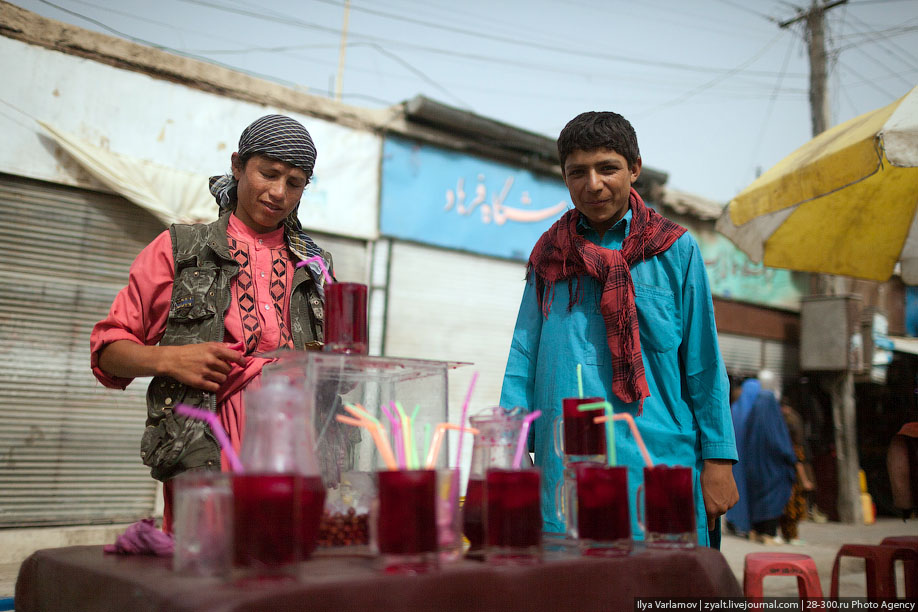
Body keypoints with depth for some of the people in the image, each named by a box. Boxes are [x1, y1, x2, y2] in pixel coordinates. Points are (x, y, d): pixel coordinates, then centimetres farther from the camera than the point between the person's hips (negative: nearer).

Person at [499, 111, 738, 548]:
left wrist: (718, 461, 1)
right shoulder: (549, 256, 10)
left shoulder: (676, 251, 5)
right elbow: (524, 361, 7)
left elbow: (704, 367, 5)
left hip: (659, 466, -1)